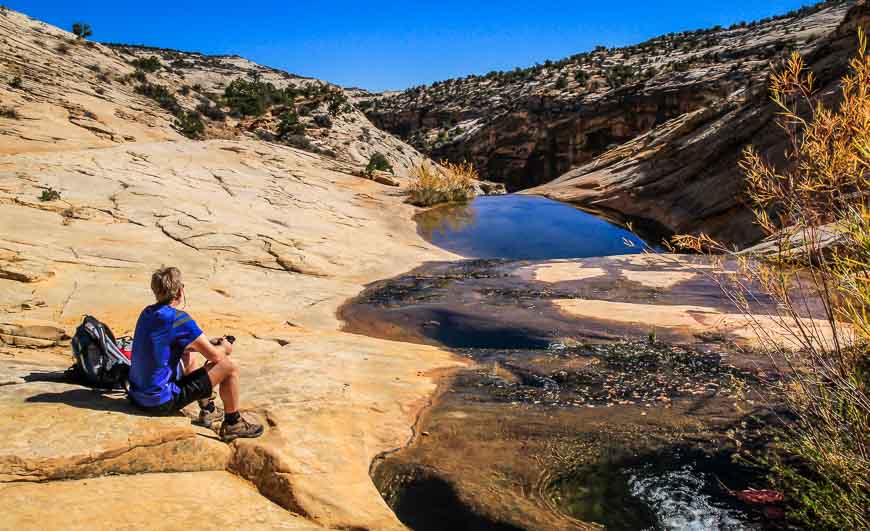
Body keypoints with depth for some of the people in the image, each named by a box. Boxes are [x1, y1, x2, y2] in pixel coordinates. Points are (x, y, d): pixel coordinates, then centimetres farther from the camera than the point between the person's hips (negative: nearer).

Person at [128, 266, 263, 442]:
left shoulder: (147, 313, 4)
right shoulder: (179, 319, -20)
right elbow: (215, 356, -15)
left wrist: (209, 343, 16)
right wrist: (225, 348, 8)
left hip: (137, 395, 9)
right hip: (161, 402, -9)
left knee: (190, 356, 30)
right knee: (228, 366, -5)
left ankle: (207, 409, 39)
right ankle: (233, 424, 12)